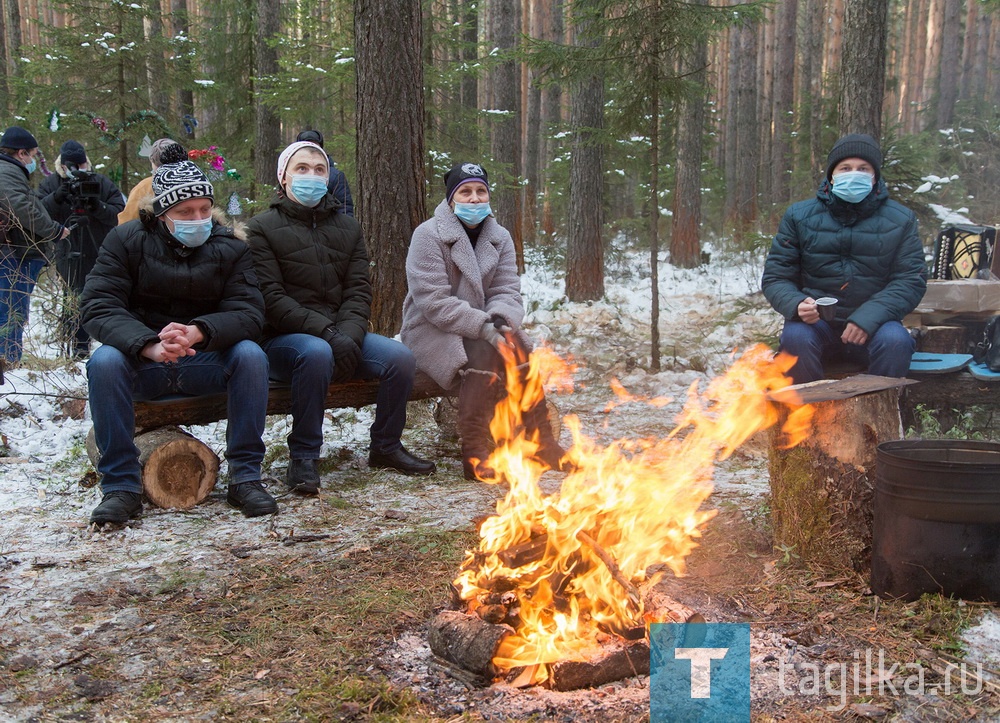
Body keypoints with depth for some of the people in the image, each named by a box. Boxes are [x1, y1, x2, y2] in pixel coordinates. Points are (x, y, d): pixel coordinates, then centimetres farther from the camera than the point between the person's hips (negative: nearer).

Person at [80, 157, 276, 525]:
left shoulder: (231, 247, -1)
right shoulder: (126, 240, -3)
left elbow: (248, 312, -15)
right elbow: (98, 306, -15)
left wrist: (197, 332, -37)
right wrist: (149, 345, -35)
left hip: (205, 362, 1)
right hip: (142, 362, 0)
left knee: (251, 355, -28)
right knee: (104, 361, -31)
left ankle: (245, 476, -20)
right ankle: (121, 486, -22)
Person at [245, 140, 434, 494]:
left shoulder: (347, 227, 16)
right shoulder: (262, 228, 0)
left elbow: (359, 291, 7)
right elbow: (271, 298, -11)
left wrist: (349, 335, -15)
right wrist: (326, 333, -22)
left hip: (343, 334, 5)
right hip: (282, 339, -4)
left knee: (400, 357, -19)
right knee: (316, 353, -38)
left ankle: (385, 447, 3)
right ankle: (303, 457, -21)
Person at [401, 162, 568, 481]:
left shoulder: (499, 237, 8)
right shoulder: (429, 235, -11)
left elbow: (508, 291, -1)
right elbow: (433, 302, -19)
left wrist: (500, 320, -25)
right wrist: (483, 326, -29)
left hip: (480, 327, 5)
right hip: (431, 329, -5)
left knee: (518, 344, -25)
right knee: (485, 350, -32)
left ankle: (542, 441, -20)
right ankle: (474, 453, -31)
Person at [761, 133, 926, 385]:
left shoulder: (900, 220, 5)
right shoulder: (799, 216, 5)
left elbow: (911, 280, -1)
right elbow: (775, 277, 4)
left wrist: (869, 316, -19)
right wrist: (797, 305, -20)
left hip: (872, 325, 0)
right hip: (816, 323, 0)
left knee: (895, 341, -32)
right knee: (795, 337, -33)